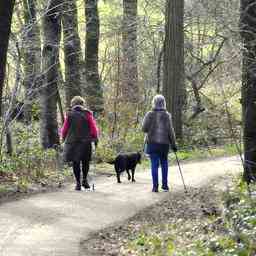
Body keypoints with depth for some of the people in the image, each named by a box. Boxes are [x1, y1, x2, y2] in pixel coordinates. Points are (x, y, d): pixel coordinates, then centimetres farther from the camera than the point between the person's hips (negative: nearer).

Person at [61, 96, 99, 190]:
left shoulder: (69, 114, 0)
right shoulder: (87, 114, -2)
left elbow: (64, 129, 4)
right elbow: (94, 128, -1)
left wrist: (64, 137, 21)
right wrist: (95, 139, 11)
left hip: (72, 141, 0)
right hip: (85, 142, 0)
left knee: (75, 162, 6)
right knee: (85, 161, 15)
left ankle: (78, 183, 4)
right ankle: (84, 179, 4)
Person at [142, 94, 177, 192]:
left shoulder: (150, 114, -6)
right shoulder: (167, 115, -6)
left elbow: (144, 128, -7)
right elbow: (170, 131, -6)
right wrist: (173, 144, 2)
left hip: (152, 142, -1)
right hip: (164, 143, 1)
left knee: (154, 164, 1)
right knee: (164, 163, 16)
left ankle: (155, 186, -2)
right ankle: (165, 185, 15)